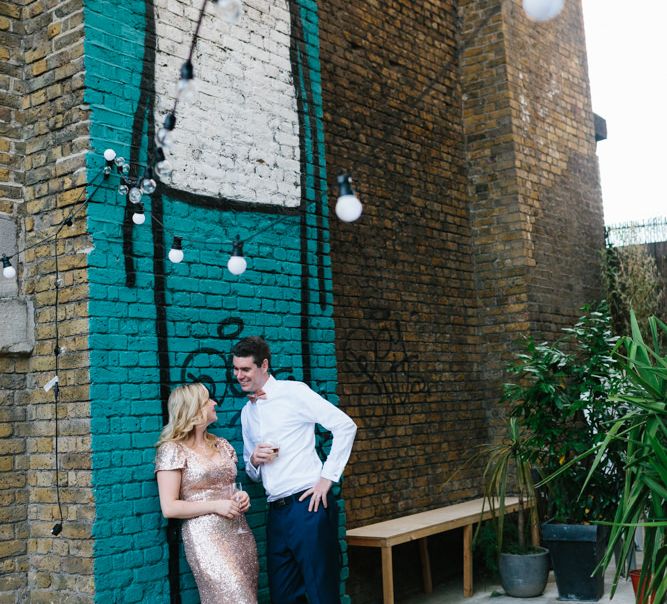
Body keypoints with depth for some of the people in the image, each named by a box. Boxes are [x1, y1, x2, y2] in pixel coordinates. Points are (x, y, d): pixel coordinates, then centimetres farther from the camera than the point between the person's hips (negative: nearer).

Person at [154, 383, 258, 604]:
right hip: (206, 537, -6)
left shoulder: (221, 445, 13)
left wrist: (241, 496, 3)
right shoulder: (173, 450, -6)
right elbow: (169, 508, -11)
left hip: (240, 532, 7)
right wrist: (216, 506, -15)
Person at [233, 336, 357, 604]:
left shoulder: (293, 392, -4)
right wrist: (254, 460, 1)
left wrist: (328, 477, -11)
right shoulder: (247, 412, 17)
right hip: (277, 512, 7)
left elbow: (345, 426, -10)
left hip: (308, 505, -7)